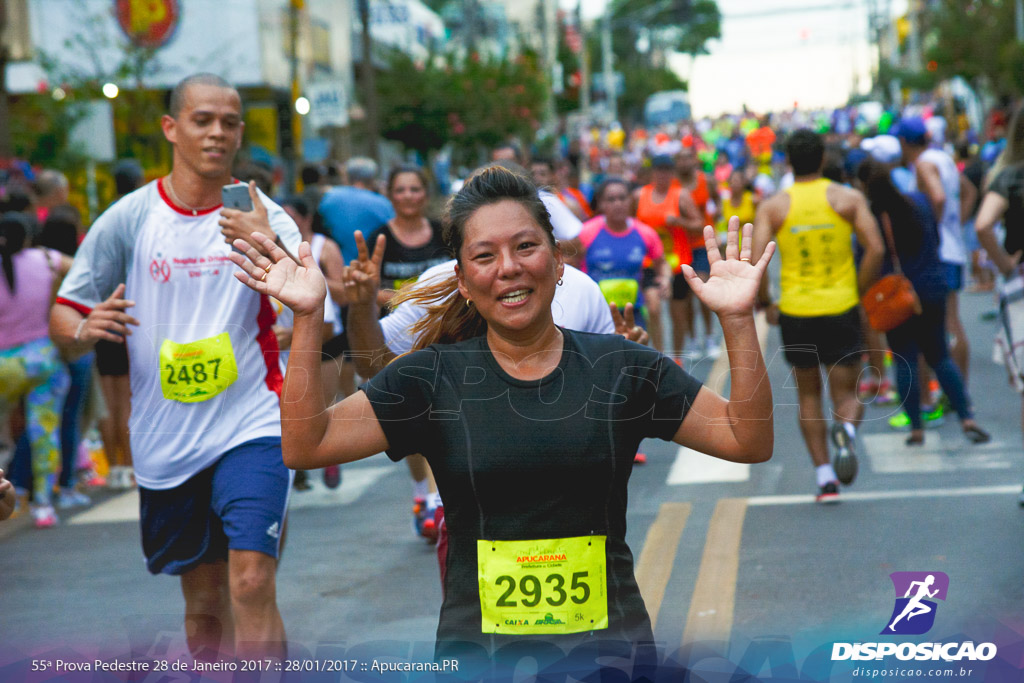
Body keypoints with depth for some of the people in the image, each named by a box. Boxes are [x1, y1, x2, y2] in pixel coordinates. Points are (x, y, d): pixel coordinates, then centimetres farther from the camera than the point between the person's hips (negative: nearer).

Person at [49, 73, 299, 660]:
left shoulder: (263, 218, -2)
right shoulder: (128, 219, 1)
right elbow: (63, 318, 4)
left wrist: (271, 251, -39)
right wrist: (83, 329, -20)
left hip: (250, 426, -2)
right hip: (166, 441, 2)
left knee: (252, 584, -18)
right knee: (204, 604, 12)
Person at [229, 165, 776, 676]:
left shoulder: (621, 367, 2)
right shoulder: (433, 377, 0)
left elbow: (749, 441, 0)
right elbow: (305, 445, -8)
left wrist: (737, 320, -12)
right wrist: (307, 318, -16)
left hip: (610, 642, 1)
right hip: (476, 652, 0)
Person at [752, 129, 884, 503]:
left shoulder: (773, 207, -1)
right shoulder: (849, 198, 0)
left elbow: (755, 261, -10)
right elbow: (875, 250, -10)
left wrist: (765, 303, 4)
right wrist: (859, 292, 3)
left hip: (795, 313, 1)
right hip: (841, 308, 0)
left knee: (808, 395, 17)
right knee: (846, 394, 9)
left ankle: (824, 477, 11)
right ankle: (845, 428, -26)